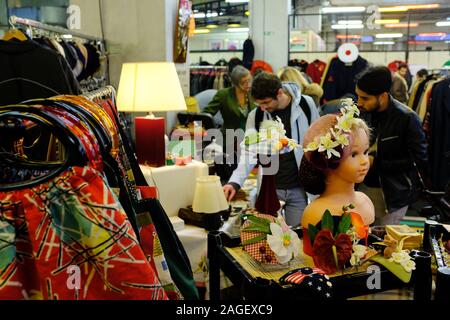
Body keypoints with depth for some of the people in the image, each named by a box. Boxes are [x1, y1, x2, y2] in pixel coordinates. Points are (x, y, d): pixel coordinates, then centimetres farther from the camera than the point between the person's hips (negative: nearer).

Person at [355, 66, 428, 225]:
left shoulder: (407, 118, -18)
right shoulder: (363, 112, -3)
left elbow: (418, 160, -16)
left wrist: (376, 163, -20)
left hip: (393, 193, -4)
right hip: (364, 187, 5)